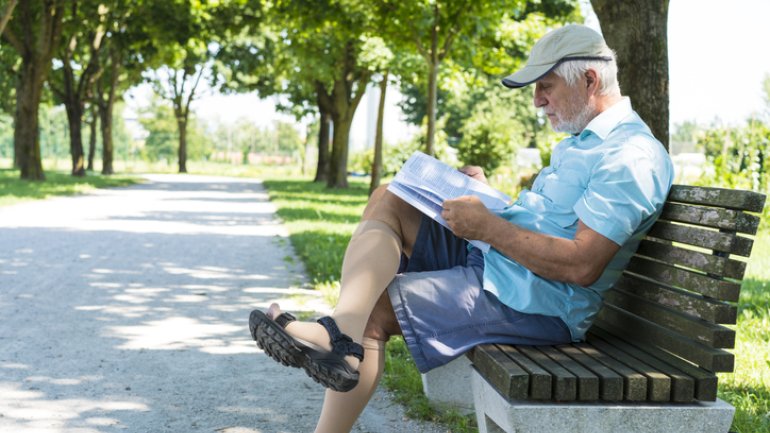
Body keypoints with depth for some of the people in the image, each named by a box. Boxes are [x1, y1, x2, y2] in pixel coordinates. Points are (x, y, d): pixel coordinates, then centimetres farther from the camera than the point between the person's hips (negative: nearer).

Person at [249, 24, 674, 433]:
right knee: (387, 201, -5)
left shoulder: (631, 156, -16)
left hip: (536, 305, -10)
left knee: (375, 310, -15)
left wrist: (487, 226, -18)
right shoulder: (580, 139, 18)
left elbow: (581, 266, -25)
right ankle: (343, 330, -25)